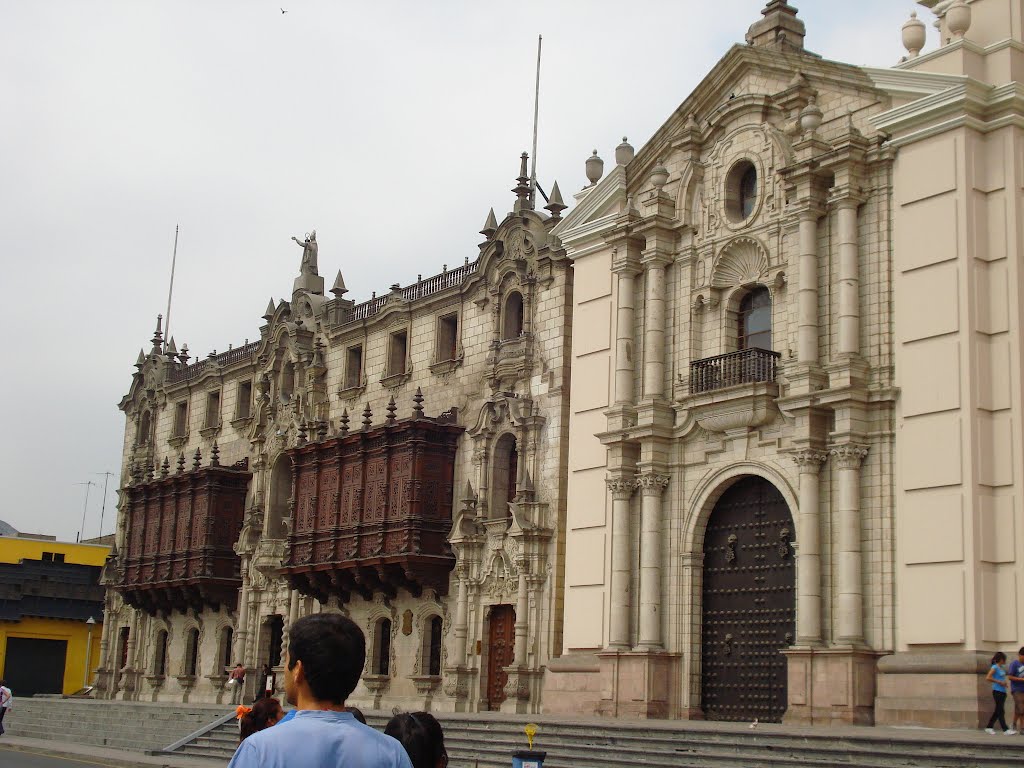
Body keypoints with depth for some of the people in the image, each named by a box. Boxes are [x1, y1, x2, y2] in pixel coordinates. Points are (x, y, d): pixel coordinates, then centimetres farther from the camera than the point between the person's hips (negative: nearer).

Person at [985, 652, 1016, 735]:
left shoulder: (1002, 668, 15)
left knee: (998, 711, 11)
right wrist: (999, 682, -18)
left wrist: (1004, 683, 8)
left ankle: (989, 727, 18)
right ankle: (1005, 729, -10)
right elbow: (988, 678, -20)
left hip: (1003, 691, 9)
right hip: (997, 691, -9)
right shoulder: (994, 667, -10)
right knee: (1000, 711, -7)